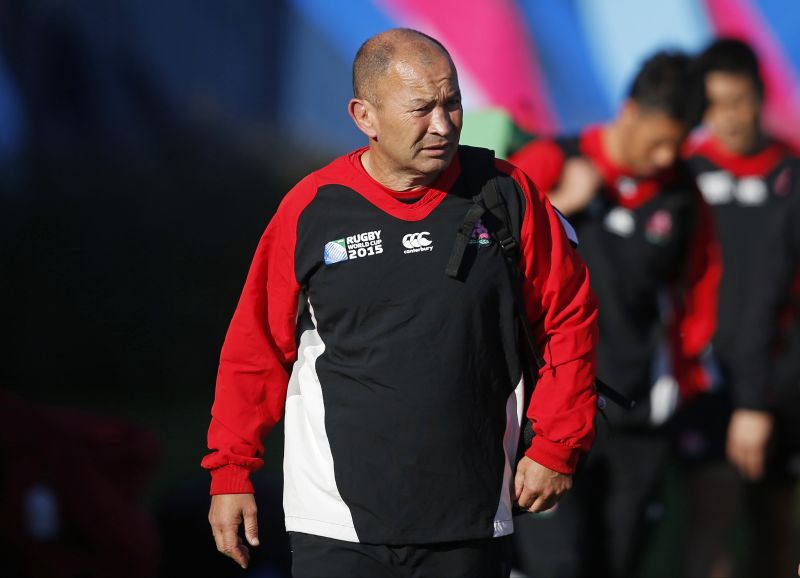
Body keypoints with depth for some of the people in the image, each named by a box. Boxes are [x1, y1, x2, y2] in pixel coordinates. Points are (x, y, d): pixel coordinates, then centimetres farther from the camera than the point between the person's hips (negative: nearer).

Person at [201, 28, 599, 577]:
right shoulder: (311, 211, -3)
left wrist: (556, 448, 3)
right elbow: (256, 349, 4)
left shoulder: (506, 196, 0)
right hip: (339, 525, -1)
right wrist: (231, 472, 3)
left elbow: (569, 320, 7)